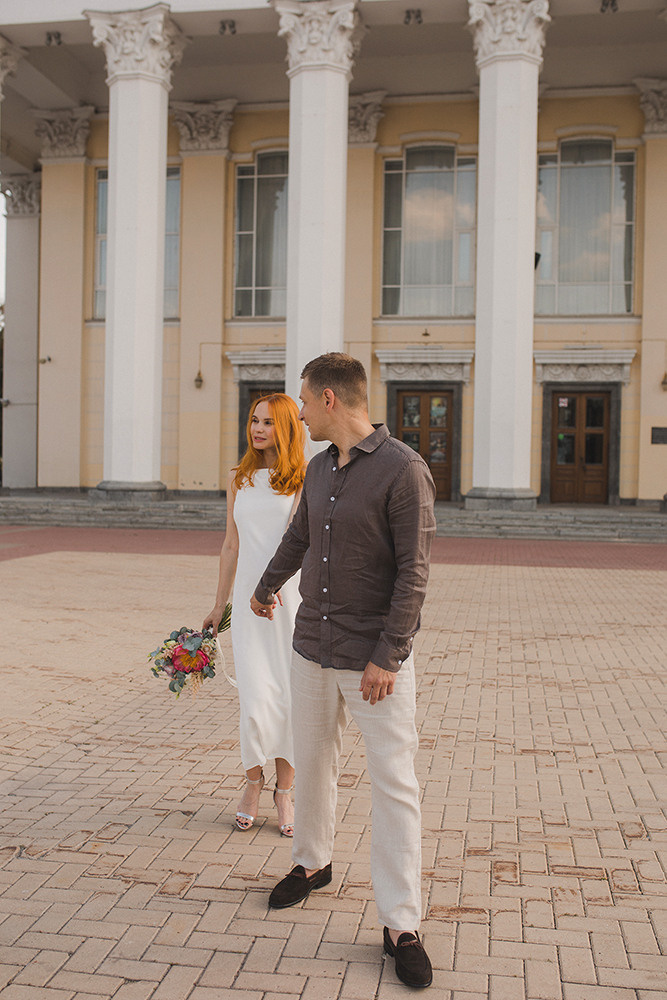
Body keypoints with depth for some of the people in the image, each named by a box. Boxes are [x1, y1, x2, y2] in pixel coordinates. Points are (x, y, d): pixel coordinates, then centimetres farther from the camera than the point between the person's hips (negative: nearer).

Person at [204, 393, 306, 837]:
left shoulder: (304, 478, 0)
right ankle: (253, 780, 21)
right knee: (257, 704, -5)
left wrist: (273, 583, -24)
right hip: (249, 598, 2)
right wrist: (220, 605, 18)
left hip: (294, 596, -2)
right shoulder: (239, 479, 12)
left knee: (292, 699, 4)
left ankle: (285, 791, 23)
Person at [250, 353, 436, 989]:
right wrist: (266, 588, 39)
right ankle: (311, 864, 41)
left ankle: (400, 926, 9)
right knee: (311, 764, 18)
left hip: (375, 660, -6)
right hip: (312, 648, 7)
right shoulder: (320, 469, 6)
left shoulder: (404, 469, -16)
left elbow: (414, 572, -17)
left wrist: (387, 656, -19)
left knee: (394, 786, -2)